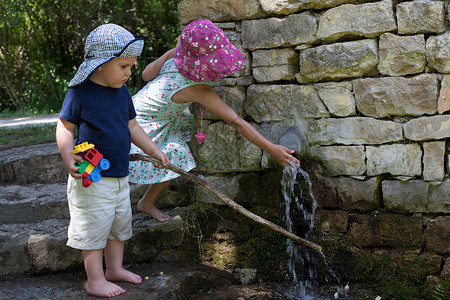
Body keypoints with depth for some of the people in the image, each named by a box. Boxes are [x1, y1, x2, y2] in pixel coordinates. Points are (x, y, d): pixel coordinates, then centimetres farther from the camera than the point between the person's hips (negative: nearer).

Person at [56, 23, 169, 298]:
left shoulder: (122, 92, 7)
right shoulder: (80, 92, -14)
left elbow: (132, 126, 17)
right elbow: (65, 127, -10)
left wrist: (154, 151, 16)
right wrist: (68, 156, -25)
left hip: (121, 176, 8)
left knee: (120, 224, 18)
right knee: (94, 228, 0)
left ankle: (115, 268, 35)